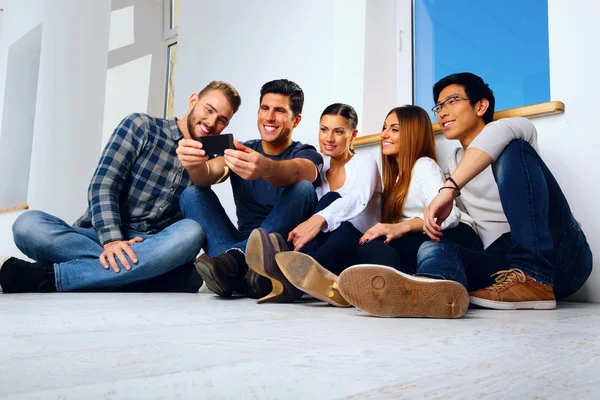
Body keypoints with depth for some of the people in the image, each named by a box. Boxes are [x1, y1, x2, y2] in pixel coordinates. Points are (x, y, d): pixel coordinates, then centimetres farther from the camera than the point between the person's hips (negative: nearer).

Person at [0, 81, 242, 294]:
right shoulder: (140, 127, 2)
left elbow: (202, 225, 7)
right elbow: (102, 186, -9)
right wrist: (111, 240, -24)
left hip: (150, 249, 2)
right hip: (102, 238, -2)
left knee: (190, 233, -33)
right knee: (29, 225, -27)